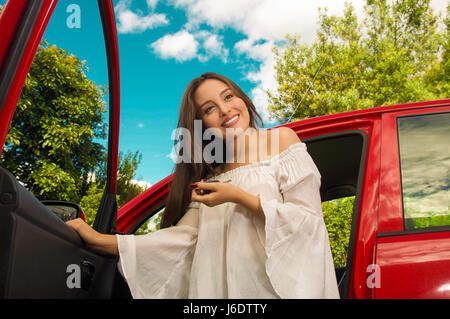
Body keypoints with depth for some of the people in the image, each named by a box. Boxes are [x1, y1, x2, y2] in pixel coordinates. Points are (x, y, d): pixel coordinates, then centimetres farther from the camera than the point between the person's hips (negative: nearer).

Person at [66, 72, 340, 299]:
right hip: (226, 288, 4)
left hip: (281, 284, -3)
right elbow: (183, 236, 2)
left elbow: (309, 220, -7)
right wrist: (102, 241, -2)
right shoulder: (212, 174, 13)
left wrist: (240, 197, -14)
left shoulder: (280, 139, 0)